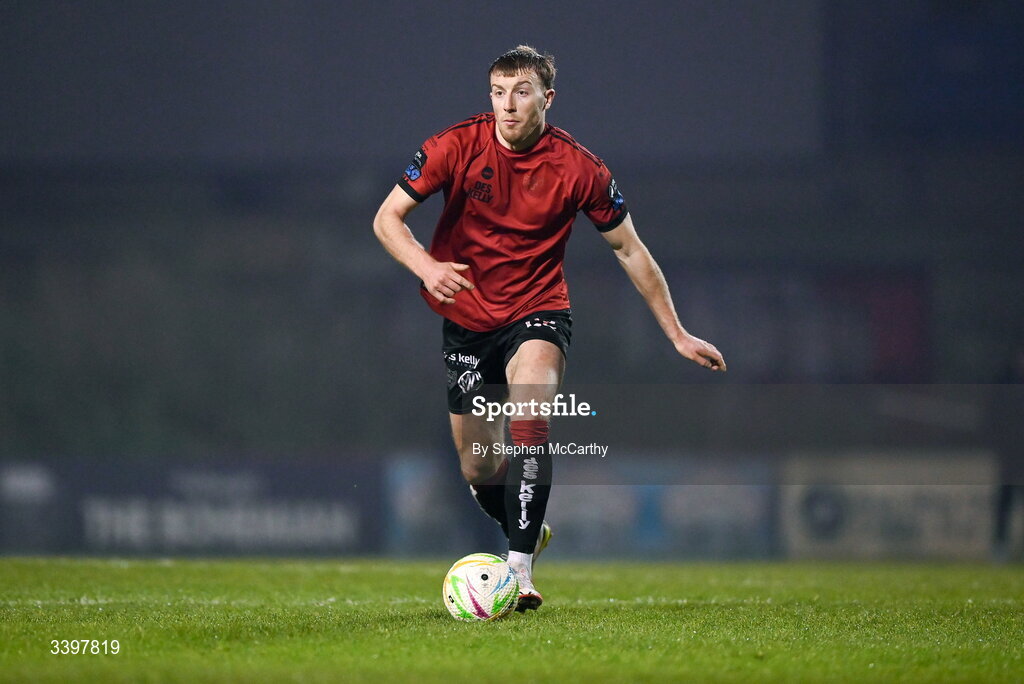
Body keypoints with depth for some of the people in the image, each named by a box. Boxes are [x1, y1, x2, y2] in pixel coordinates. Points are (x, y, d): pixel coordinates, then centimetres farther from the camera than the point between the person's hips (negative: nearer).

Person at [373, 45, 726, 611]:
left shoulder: (578, 168, -12)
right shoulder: (457, 146, -12)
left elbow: (630, 249, 1)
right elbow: (387, 217, -10)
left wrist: (677, 334, 4)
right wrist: (425, 266, -31)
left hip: (537, 312, -2)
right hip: (467, 317, 2)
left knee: (529, 422, -30)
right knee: (477, 468, 5)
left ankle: (520, 571, -32)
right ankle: (528, 535, 37)